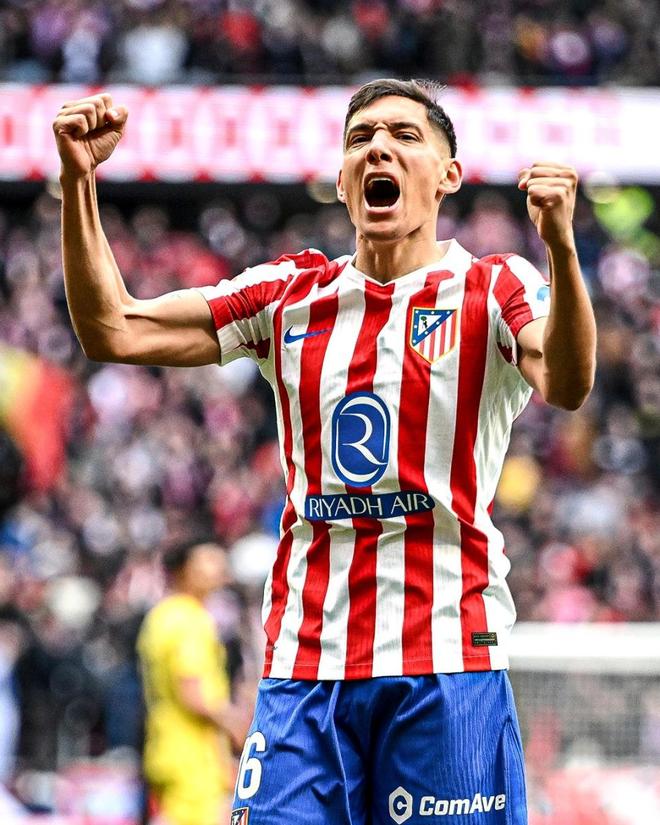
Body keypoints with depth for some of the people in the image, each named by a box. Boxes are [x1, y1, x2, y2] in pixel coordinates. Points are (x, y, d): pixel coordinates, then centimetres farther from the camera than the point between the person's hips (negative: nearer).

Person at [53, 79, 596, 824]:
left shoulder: (491, 290, 2)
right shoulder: (289, 294, 13)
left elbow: (565, 385, -19)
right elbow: (113, 332, 9)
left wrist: (560, 246, -36)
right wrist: (78, 181, -2)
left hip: (448, 659, -3)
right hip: (304, 662, 3)